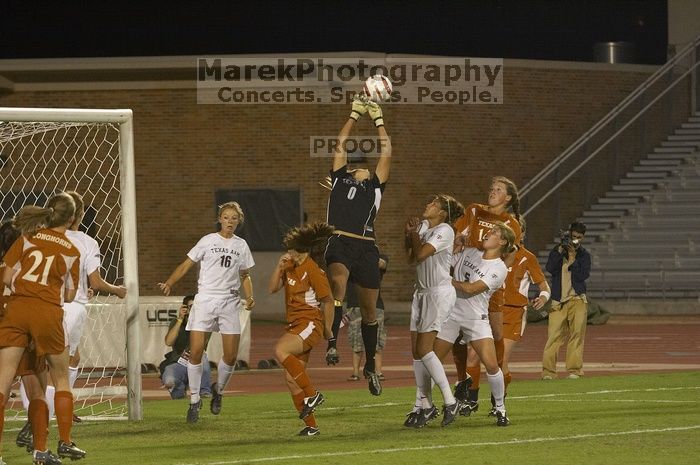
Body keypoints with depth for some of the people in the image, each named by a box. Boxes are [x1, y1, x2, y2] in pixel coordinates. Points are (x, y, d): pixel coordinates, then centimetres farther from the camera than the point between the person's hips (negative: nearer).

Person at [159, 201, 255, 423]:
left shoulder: (241, 246, 11)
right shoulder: (208, 241, 2)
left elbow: (245, 276, 18)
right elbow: (186, 265, 2)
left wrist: (249, 297, 0)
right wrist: (169, 283, -13)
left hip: (230, 303, 2)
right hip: (205, 299, -2)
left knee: (231, 356, -2)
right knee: (195, 352, -10)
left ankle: (218, 390, 25)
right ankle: (194, 400, 1)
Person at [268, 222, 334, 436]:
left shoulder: (313, 271, -14)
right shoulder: (290, 267, 11)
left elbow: (328, 301, -11)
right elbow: (272, 288, 9)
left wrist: (327, 330, -7)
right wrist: (279, 267, -6)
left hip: (310, 324, -9)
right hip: (294, 325, 9)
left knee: (280, 350, -32)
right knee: (291, 379, 4)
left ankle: (312, 394, -24)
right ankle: (310, 425, 11)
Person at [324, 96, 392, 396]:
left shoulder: (376, 186, 20)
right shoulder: (339, 178, 21)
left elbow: (386, 152, 20)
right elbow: (340, 144, 23)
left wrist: (378, 120, 25)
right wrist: (355, 115, 28)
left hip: (366, 247, 2)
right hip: (339, 242, -2)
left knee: (369, 311, 8)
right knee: (337, 282, -32)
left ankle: (370, 366, 22)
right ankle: (331, 346, -41)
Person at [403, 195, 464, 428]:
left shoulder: (444, 230, -12)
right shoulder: (423, 226, 12)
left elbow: (420, 254, -20)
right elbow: (411, 257, 10)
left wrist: (414, 234, -4)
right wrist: (409, 234, -2)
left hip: (440, 293, -8)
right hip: (422, 293, 8)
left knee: (424, 349, -14)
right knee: (416, 350, 4)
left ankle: (449, 400, -9)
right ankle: (424, 404, 9)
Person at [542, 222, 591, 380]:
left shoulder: (584, 255, 10)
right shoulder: (556, 251, 11)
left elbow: (583, 275, -4)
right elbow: (550, 268, -8)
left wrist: (572, 257, -8)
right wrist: (561, 249, -10)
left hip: (577, 300, 0)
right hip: (558, 301, 0)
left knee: (577, 335, -5)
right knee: (553, 335, -8)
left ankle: (574, 370, -3)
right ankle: (548, 371, -8)